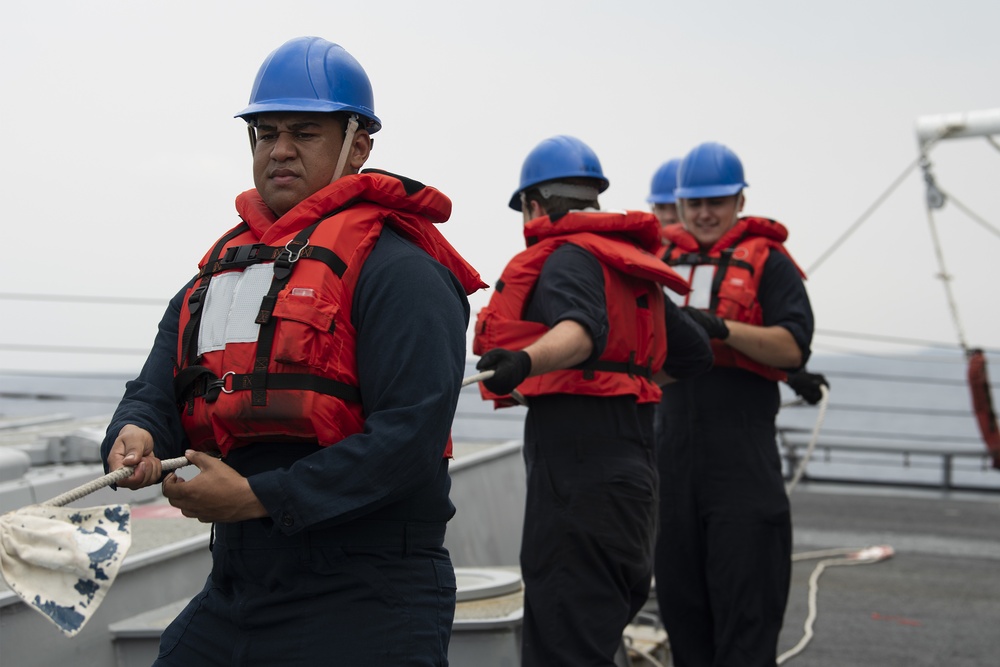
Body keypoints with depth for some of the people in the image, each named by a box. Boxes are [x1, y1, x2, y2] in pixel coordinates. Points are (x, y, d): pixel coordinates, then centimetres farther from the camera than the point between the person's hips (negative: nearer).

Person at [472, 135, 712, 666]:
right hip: (628, 464, 10)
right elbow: (693, 354, 26)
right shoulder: (630, 267, 20)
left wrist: (524, 360, -47)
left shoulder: (567, 257, -7)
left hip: (579, 477, -10)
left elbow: (582, 329, -29)